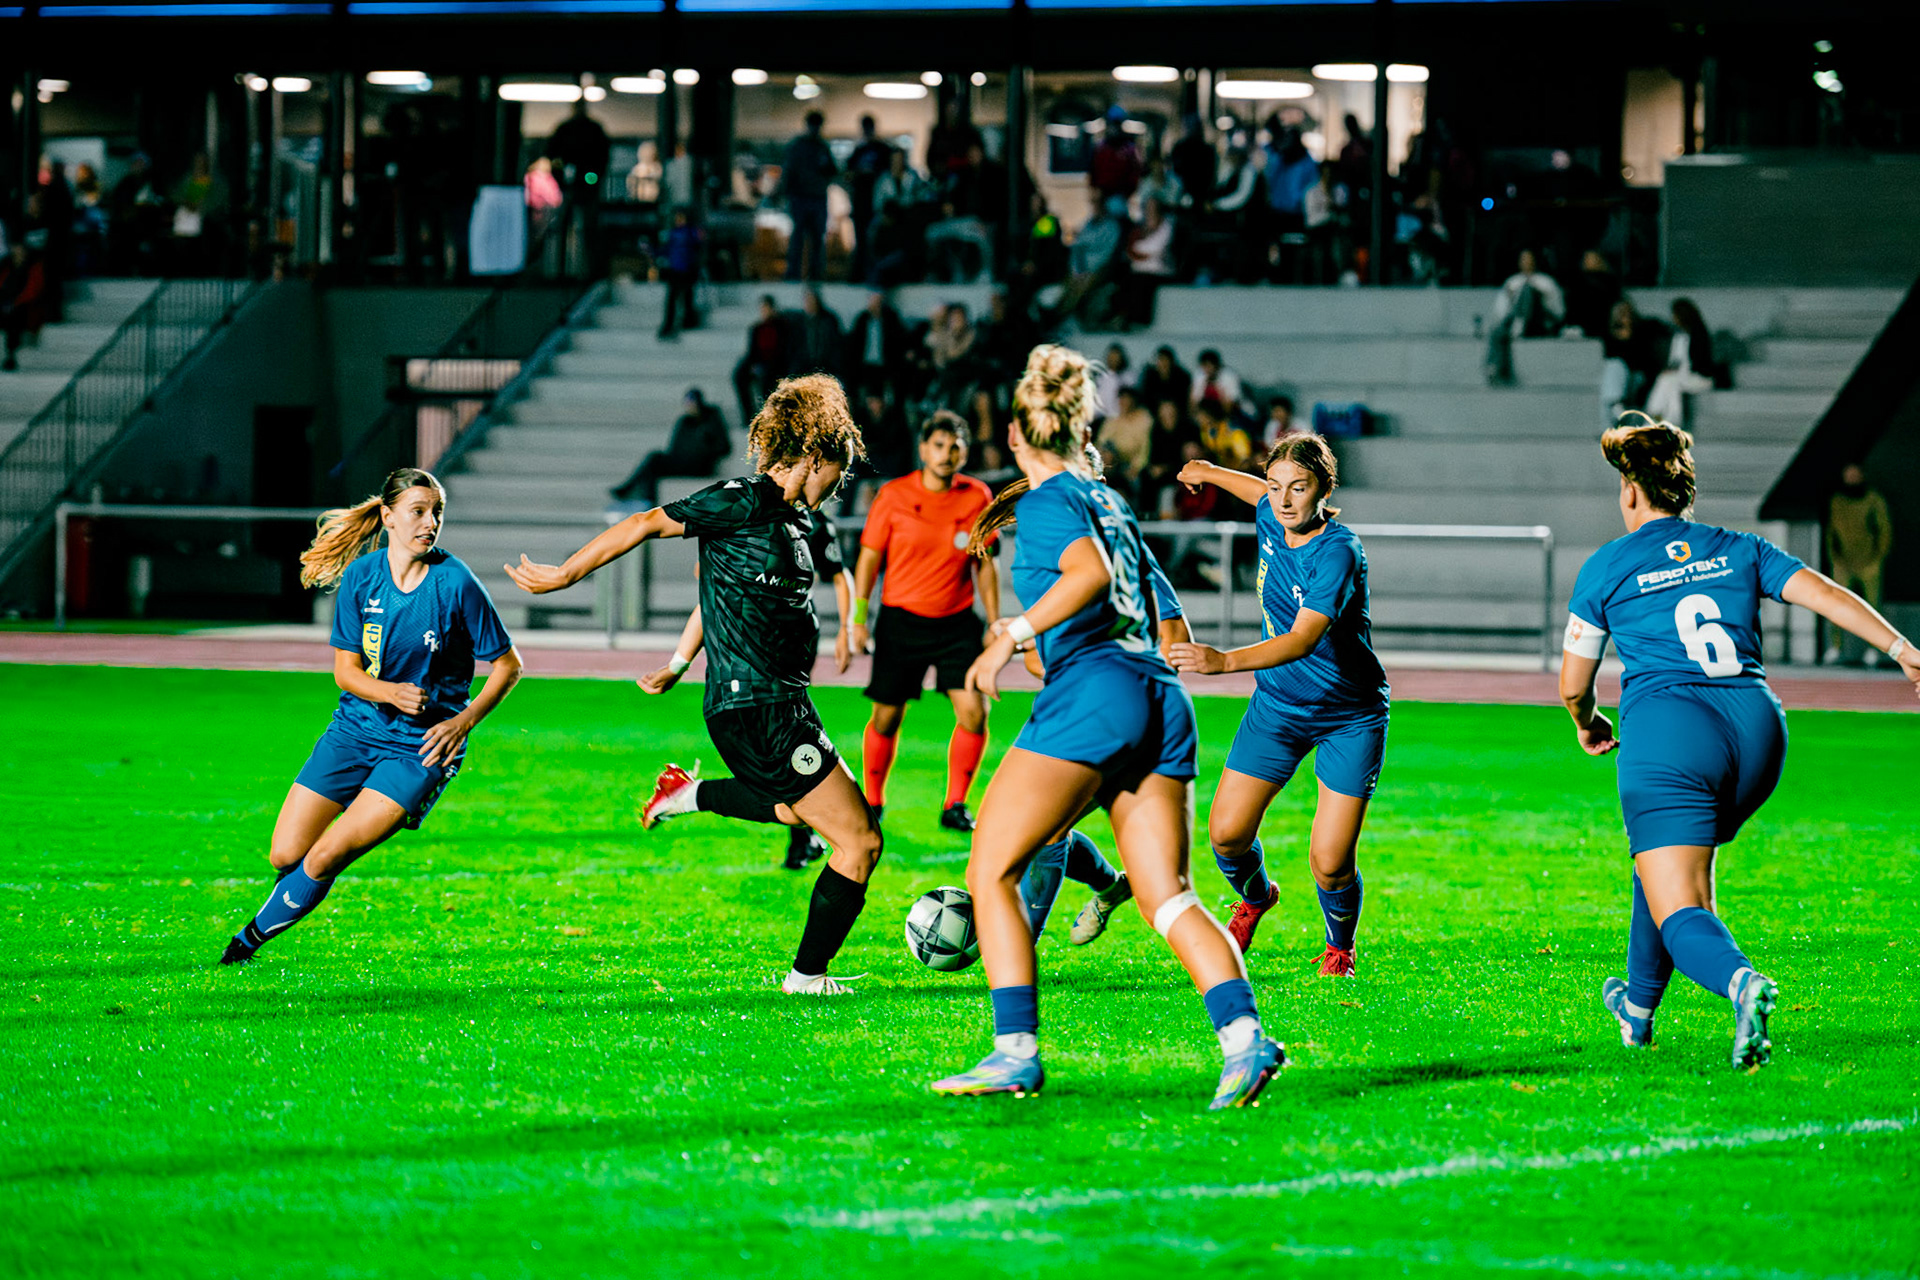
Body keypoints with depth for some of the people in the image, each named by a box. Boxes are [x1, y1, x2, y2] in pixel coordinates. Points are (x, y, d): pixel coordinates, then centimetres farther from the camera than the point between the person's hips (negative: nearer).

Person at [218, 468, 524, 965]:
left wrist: (465, 721, -14)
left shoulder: (456, 583, -13)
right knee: (285, 856, -2)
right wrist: (391, 693, -23)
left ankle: (252, 938, 7)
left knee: (325, 858, -17)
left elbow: (508, 665, -4)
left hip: (422, 746, -4)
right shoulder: (362, 576, -5)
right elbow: (346, 669, -3)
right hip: (357, 727, 4)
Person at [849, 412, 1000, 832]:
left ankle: (955, 806, 0)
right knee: (887, 717, 3)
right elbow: (869, 557, 1)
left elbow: (984, 566, 8)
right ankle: (872, 803, 23)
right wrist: (858, 616, -5)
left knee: (974, 710, -12)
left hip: (956, 622, 1)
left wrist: (994, 624, 6)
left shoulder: (978, 497, 1)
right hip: (901, 620, -1)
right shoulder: (893, 496, -4)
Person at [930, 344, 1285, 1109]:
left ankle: (1016, 1052, -10)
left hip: (1094, 693, -8)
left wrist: (1013, 636, -18)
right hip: (1162, 698, 8)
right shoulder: (1108, 501, 24)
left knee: (991, 871, -1)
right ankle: (1243, 1037, -17)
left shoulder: (1046, 505, 1)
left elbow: (1091, 571, -19)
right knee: (1166, 896, 3)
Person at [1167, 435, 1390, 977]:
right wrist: (1209, 472, 35)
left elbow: (1303, 639, -41)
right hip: (1277, 708, 6)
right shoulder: (1272, 521, -7)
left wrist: (1225, 661, -55)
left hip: (1350, 720, -6)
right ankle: (1255, 897, 33)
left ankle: (1340, 949, 22)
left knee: (1331, 866, -11)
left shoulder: (1338, 552, -28)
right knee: (1227, 833, -2)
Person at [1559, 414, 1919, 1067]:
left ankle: (1742, 982, -42)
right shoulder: (1739, 550, 16)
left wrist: (1588, 723, 34)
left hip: (1668, 734, -5)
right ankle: (1639, 1010, 43)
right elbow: (1825, 593, 3)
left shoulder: (1606, 567, 8)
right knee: (1666, 859, 30)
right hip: (1756, 726, 5)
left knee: (1678, 910, -9)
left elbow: (1572, 686, 13)